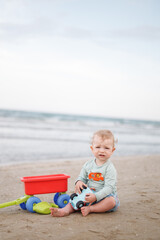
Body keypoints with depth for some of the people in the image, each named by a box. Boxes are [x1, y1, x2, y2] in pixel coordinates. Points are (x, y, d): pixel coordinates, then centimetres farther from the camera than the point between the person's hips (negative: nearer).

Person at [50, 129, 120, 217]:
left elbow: (109, 187, -20)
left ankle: (90, 209, -30)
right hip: (90, 194, 5)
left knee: (111, 201, -34)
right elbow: (82, 177, 11)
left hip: (105, 195, -5)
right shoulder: (88, 165, 2)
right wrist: (79, 182, -15)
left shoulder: (109, 168, -14)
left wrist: (96, 196, -32)